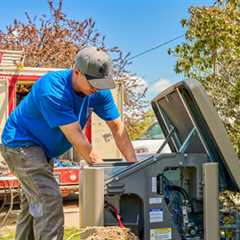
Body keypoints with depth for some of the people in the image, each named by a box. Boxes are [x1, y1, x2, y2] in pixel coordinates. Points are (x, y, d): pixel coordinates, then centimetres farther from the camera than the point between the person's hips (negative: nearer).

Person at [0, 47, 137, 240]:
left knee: (33, 205, 18)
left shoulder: (98, 91, -11)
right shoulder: (52, 89, -32)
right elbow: (75, 136, -32)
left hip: (42, 149, 9)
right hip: (21, 144, -8)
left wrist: (134, 164, -13)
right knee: (49, 200, -20)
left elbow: (117, 127, -7)